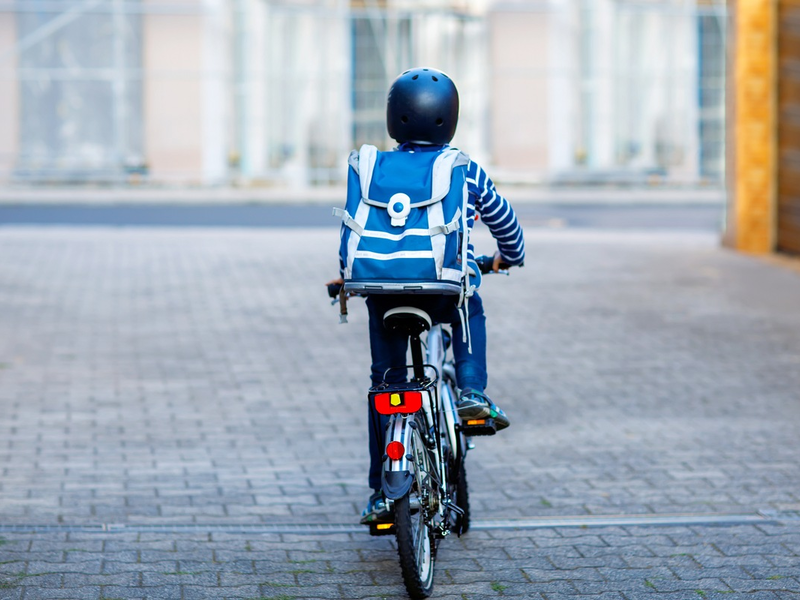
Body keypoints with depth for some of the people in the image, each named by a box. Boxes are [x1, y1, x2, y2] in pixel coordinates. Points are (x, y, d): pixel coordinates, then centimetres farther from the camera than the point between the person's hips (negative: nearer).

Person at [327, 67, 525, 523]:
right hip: (449, 291, 0)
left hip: (386, 293, 0)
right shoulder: (467, 172, 3)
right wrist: (510, 256, 37)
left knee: (385, 383, 14)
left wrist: (347, 276, 29)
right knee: (471, 315, 35)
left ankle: (382, 492, 13)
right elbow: (504, 222, 16)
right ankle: (472, 392, 11)